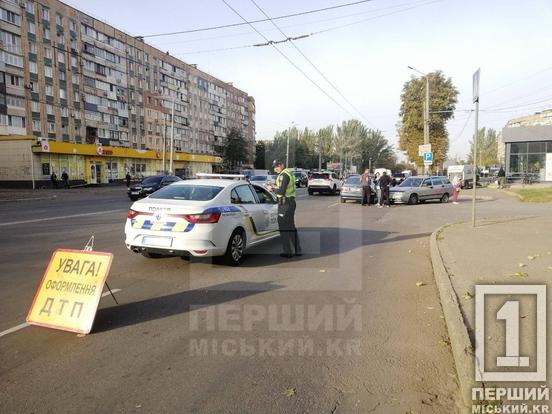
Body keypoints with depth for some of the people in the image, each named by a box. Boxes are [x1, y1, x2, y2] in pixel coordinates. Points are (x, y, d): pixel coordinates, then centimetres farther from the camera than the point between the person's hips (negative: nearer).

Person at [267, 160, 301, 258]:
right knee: (291, 227, 17)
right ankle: (297, 250, 23)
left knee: (283, 227, -3)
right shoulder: (289, 173, 16)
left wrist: (272, 189, -8)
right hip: (291, 202, 10)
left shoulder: (283, 175, -15)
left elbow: (282, 191, -22)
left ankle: (287, 252, 1)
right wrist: (274, 188, 13)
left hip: (285, 204, -10)